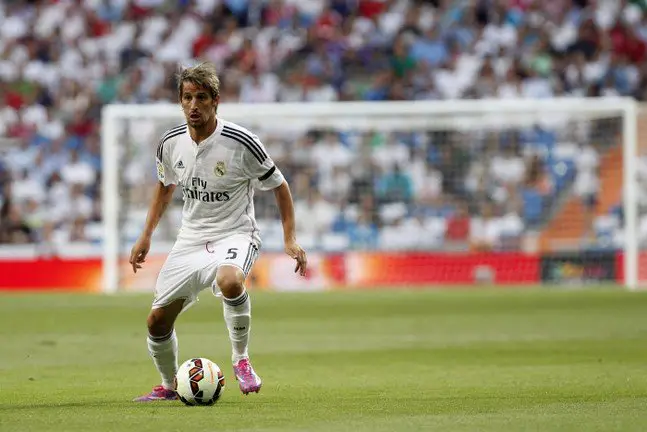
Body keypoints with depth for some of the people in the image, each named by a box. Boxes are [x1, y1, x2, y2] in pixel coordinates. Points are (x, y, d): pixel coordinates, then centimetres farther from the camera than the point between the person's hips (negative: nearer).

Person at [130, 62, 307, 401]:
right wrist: (146, 236, 16)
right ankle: (169, 386, 28)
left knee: (230, 281, -40)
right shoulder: (171, 143, -2)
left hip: (234, 235, -5)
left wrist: (290, 240, -9)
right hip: (191, 239, 5)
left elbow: (278, 186, -3)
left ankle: (241, 360, -17)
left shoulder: (241, 142, -16)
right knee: (158, 320, 0)